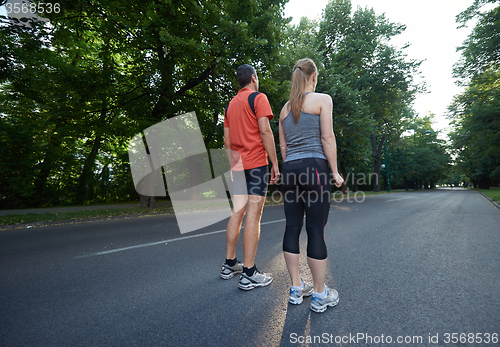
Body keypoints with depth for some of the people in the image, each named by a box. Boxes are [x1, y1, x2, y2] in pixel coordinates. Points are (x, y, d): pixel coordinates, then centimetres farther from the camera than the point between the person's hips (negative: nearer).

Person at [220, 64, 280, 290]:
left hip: (238, 166, 7)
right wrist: (275, 163, -10)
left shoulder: (230, 104, 19)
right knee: (253, 215, -6)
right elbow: (265, 131, -12)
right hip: (257, 163, -7)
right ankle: (248, 274, 0)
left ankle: (229, 265, 21)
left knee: (237, 213, 11)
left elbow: (227, 141, 17)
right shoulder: (258, 98, -1)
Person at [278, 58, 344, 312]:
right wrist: (334, 171, -1)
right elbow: (327, 138, -6)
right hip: (315, 167, -5)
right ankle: (319, 294, 12)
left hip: (290, 169, 6)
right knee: (316, 230, -1)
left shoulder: (285, 108, 18)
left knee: (292, 227, 7)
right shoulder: (322, 100, 3)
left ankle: (296, 288, 20)